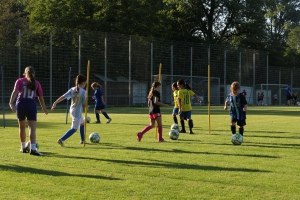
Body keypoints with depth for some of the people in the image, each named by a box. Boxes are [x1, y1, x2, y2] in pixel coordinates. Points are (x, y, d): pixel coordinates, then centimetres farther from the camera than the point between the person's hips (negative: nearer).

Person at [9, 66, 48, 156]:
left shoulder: (20, 81, 10)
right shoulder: (36, 83, 12)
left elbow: (15, 92, -7)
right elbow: (41, 97, 12)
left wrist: (11, 103, -15)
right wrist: (44, 109, 22)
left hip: (20, 105, 1)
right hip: (32, 105, -1)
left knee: (22, 127, 18)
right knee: (32, 128, -6)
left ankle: (23, 147, 30)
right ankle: (33, 148, -22)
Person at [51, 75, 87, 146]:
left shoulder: (72, 89, 2)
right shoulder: (83, 91, -15)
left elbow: (63, 96, -8)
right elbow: (84, 104, -11)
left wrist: (55, 102, -11)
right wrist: (85, 108, 11)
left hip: (72, 110, 8)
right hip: (77, 112, -8)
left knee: (82, 123, 28)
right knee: (74, 128, -6)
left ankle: (82, 140, 38)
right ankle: (62, 139, -21)